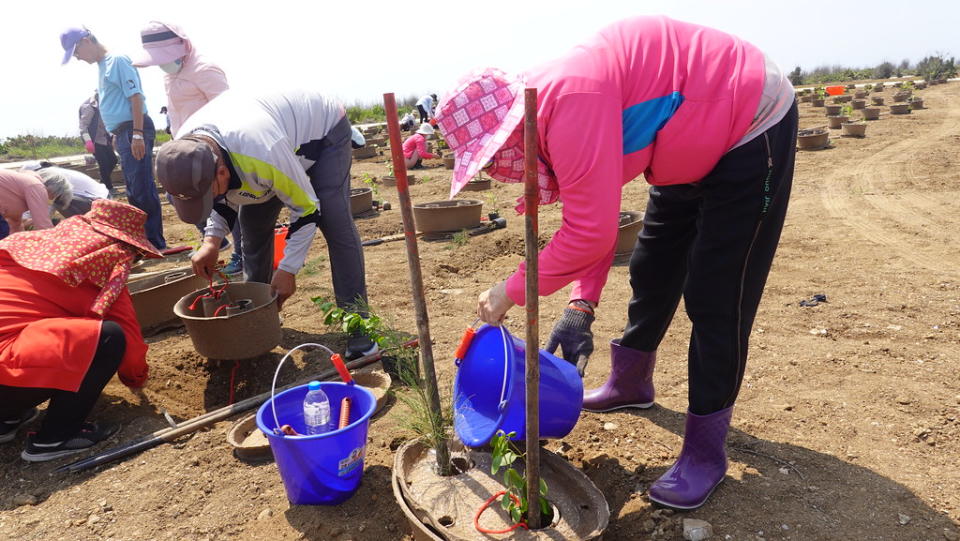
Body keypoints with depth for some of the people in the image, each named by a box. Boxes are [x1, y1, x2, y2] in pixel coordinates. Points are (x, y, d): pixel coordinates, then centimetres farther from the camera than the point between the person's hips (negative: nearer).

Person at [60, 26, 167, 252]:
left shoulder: (118, 60, -7)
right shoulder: (103, 65, 20)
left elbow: (136, 97, -15)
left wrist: (137, 134, -22)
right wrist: (118, 136, 21)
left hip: (133, 130, -10)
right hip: (122, 133, 10)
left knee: (142, 189, -10)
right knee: (134, 192, 13)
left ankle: (156, 242, -6)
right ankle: (144, 239, 20)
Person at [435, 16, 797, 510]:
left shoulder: (569, 100, -33)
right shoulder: (549, 108, -2)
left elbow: (591, 231, -33)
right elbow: (592, 216, 2)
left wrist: (512, 291, -20)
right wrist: (580, 307, -5)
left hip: (752, 130, -9)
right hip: (695, 145, 10)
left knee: (716, 299, -10)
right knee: (651, 270, 16)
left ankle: (705, 451, 5)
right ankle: (630, 382, 36)